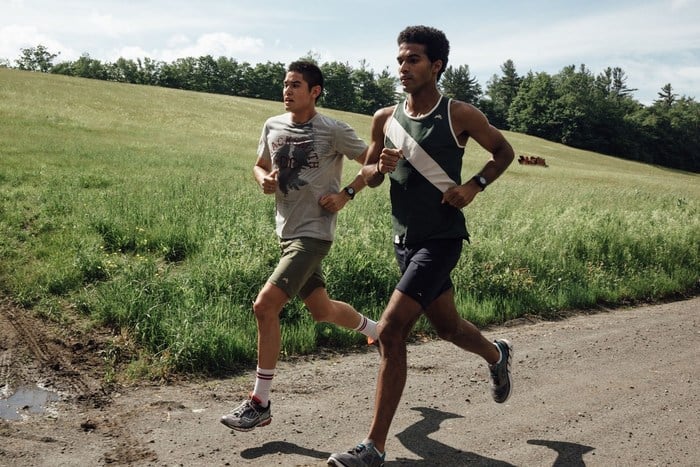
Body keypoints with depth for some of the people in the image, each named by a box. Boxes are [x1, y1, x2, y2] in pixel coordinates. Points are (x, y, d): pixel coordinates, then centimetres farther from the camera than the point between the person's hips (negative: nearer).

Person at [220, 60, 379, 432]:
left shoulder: (333, 131, -11)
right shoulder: (272, 126, 6)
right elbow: (259, 165, 20)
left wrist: (346, 194, -14)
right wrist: (264, 180, -3)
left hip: (313, 234, -7)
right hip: (287, 231, 7)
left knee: (265, 306, -16)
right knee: (322, 310, 18)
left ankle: (260, 403, -4)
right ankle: (379, 332, 47)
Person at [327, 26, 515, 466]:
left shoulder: (460, 115, -8)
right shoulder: (386, 118, 4)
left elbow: (504, 152, 5)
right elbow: (369, 175, 13)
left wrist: (473, 186, -11)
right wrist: (381, 167, -10)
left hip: (441, 239, -6)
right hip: (405, 239, 6)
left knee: (391, 332, -17)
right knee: (448, 327, 22)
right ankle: (497, 354, 57)